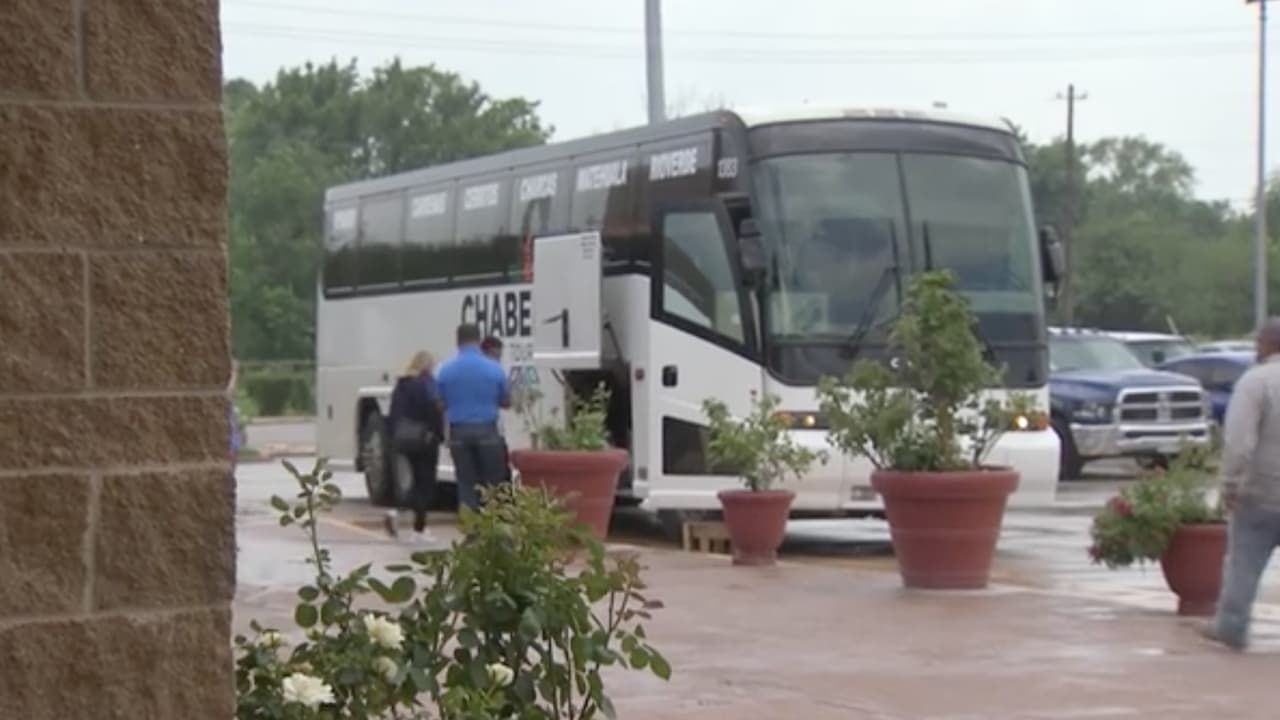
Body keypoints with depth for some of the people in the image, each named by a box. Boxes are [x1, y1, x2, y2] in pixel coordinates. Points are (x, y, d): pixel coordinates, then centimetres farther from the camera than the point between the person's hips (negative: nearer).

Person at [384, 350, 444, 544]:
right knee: (425, 482, 2)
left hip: (402, 437, 6)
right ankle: (419, 530, 0)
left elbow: (394, 412, 12)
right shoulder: (428, 383, -9)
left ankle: (396, 511, -6)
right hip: (424, 437, -6)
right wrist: (439, 433, -12)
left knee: (417, 481, 17)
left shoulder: (401, 384, 11)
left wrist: (393, 435, 15)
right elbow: (434, 410, -18)